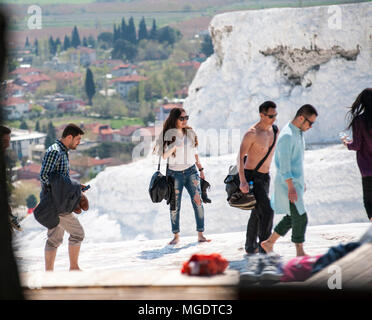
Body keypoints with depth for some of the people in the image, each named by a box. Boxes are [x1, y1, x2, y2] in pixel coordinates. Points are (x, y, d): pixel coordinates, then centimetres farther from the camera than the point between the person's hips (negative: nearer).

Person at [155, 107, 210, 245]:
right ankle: (176, 235, 13)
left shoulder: (190, 133, 7)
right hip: (174, 174, -2)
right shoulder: (168, 134, -4)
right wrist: (175, 146, -25)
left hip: (191, 171, 2)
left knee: (198, 202, -9)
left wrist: (201, 169, 16)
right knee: (174, 206, 1)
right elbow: (164, 155, -10)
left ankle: (200, 235, -7)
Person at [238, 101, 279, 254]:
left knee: (257, 212, 15)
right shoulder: (252, 133, -18)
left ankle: (250, 247, 26)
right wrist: (242, 181, -26)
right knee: (267, 211, -17)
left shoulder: (273, 130, 5)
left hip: (265, 177, 8)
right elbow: (240, 158, -18)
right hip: (252, 177, -8)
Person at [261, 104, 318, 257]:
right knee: (300, 217, -6)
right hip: (287, 183, -10)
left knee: (292, 217, 13)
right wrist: (291, 188, -24)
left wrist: (301, 181, 23)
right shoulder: (287, 136, -20)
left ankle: (269, 243, 22)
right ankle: (300, 253, 3)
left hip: (296, 182, 10)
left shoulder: (299, 133, 11)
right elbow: (284, 164, -22)